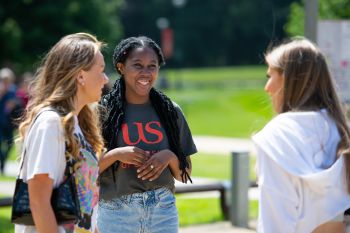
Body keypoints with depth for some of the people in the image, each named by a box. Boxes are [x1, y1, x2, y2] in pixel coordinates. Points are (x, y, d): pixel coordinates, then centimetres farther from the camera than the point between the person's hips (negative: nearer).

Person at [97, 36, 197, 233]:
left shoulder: (170, 111, 6)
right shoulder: (103, 111, -3)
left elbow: (184, 175, 10)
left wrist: (169, 156, -9)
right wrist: (116, 154, -17)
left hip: (163, 209, 3)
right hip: (116, 211, -2)